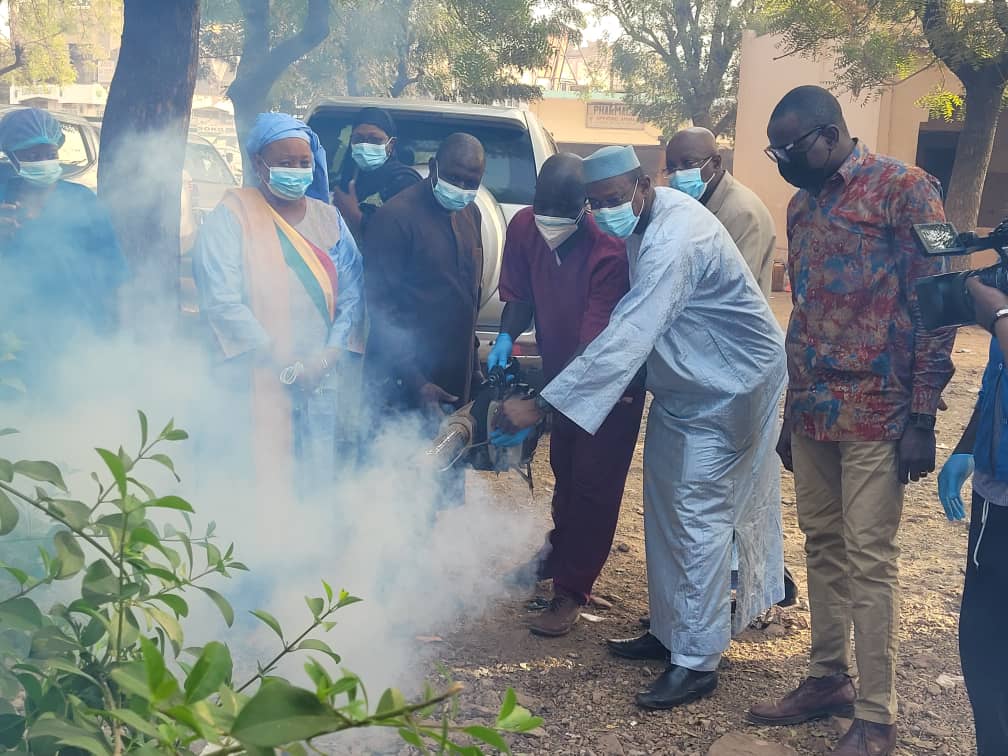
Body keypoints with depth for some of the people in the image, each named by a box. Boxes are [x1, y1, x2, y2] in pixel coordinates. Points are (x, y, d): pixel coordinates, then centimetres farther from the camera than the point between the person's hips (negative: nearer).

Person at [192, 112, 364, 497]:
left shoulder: (328, 217, 12)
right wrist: (283, 363, -14)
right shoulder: (231, 218, -2)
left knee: (319, 486, 9)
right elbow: (222, 303, -12)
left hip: (321, 379, 5)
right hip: (257, 382, -4)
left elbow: (352, 291, 7)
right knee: (265, 490, -6)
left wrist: (328, 355, -8)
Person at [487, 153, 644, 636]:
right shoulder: (524, 228, -14)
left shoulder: (610, 249, -32)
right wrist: (507, 337, -22)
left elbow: (594, 342, -35)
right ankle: (561, 553, 42)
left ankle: (571, 591, 7)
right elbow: (519, 295, 1)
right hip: (561, 370, 6)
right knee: (563, 470, 20)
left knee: (593, 484, -3)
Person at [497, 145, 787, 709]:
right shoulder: (647, 221, 1)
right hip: (684, 381, 10)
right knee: (665, 510, 13)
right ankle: (669, 631, 26)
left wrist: (540, 406, -37)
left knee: (698, 518, -7)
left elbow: (627, 338, -36)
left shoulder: (675, 242, -30)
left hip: (729, 385, -9)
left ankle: (697, 662, 1)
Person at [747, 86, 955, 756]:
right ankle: (829, 679, 25)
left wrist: (922, 417, -12)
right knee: (823, 547, 12)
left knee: (869, 561, -4)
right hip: (811, 411, 7)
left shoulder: (904, 189, -8)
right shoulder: (801, 206, 14)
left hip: (876, 415, -6)